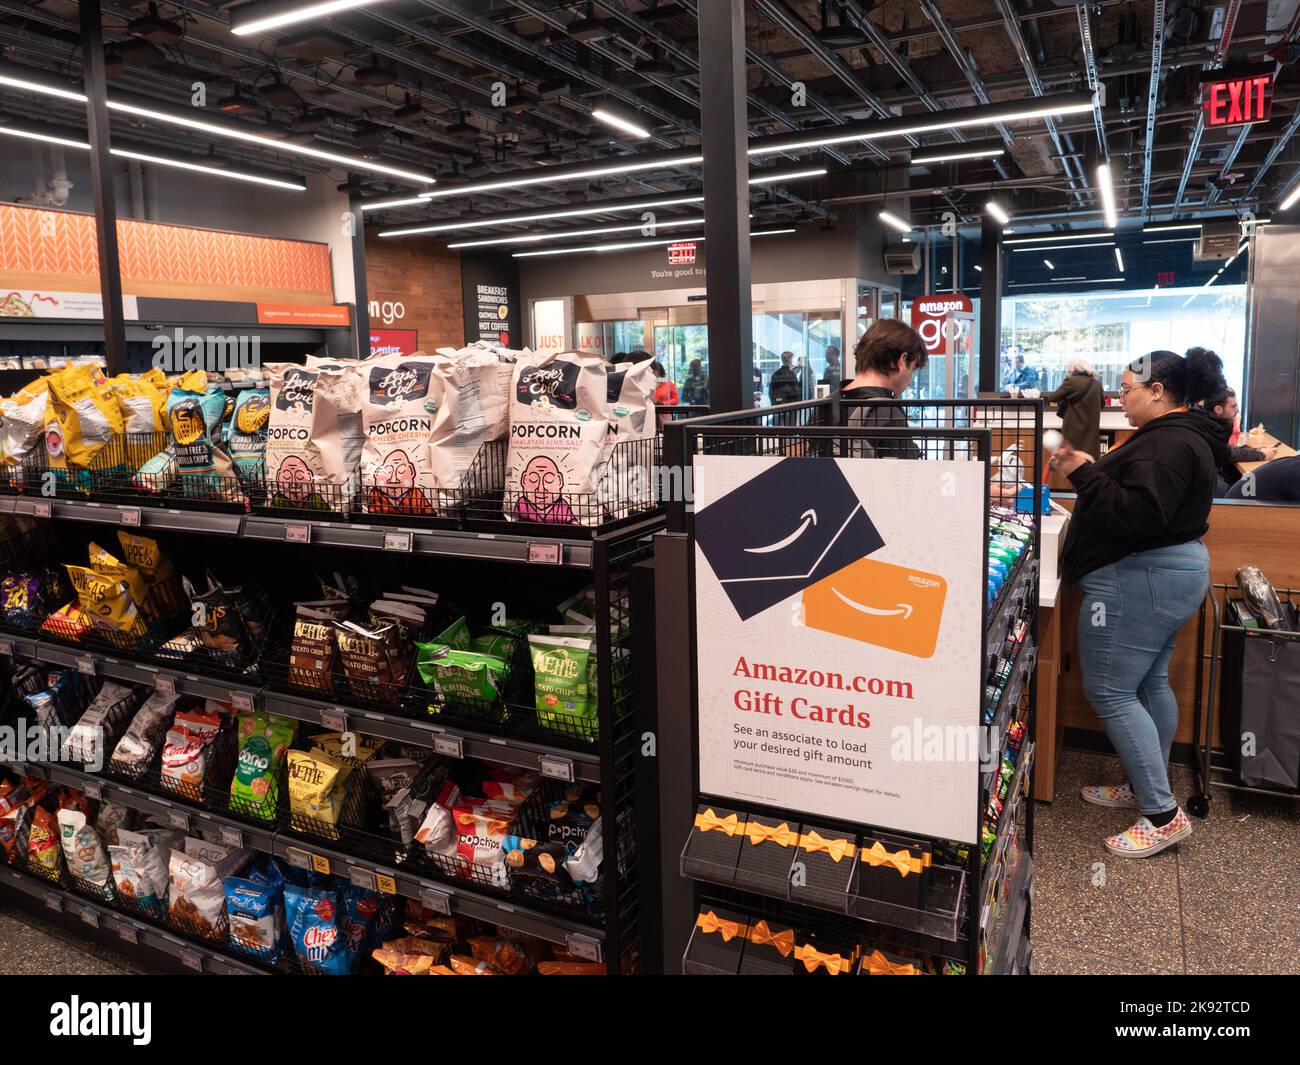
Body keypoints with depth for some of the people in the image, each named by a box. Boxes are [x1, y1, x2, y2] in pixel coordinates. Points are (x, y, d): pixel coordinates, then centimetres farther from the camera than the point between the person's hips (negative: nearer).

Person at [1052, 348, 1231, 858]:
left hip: (1139, 581, -11)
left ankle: (1163, 814, -2)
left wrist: (1084, 473, -25)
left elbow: (1138, 515, -30)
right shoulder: (1178, 434, 15)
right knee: (1149, 682, 18)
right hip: (1171, 571, 11)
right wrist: (1091, 469, 8)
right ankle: (1146, 786, 31)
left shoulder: (1168, 444, -20)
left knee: (1109, 691, -7)